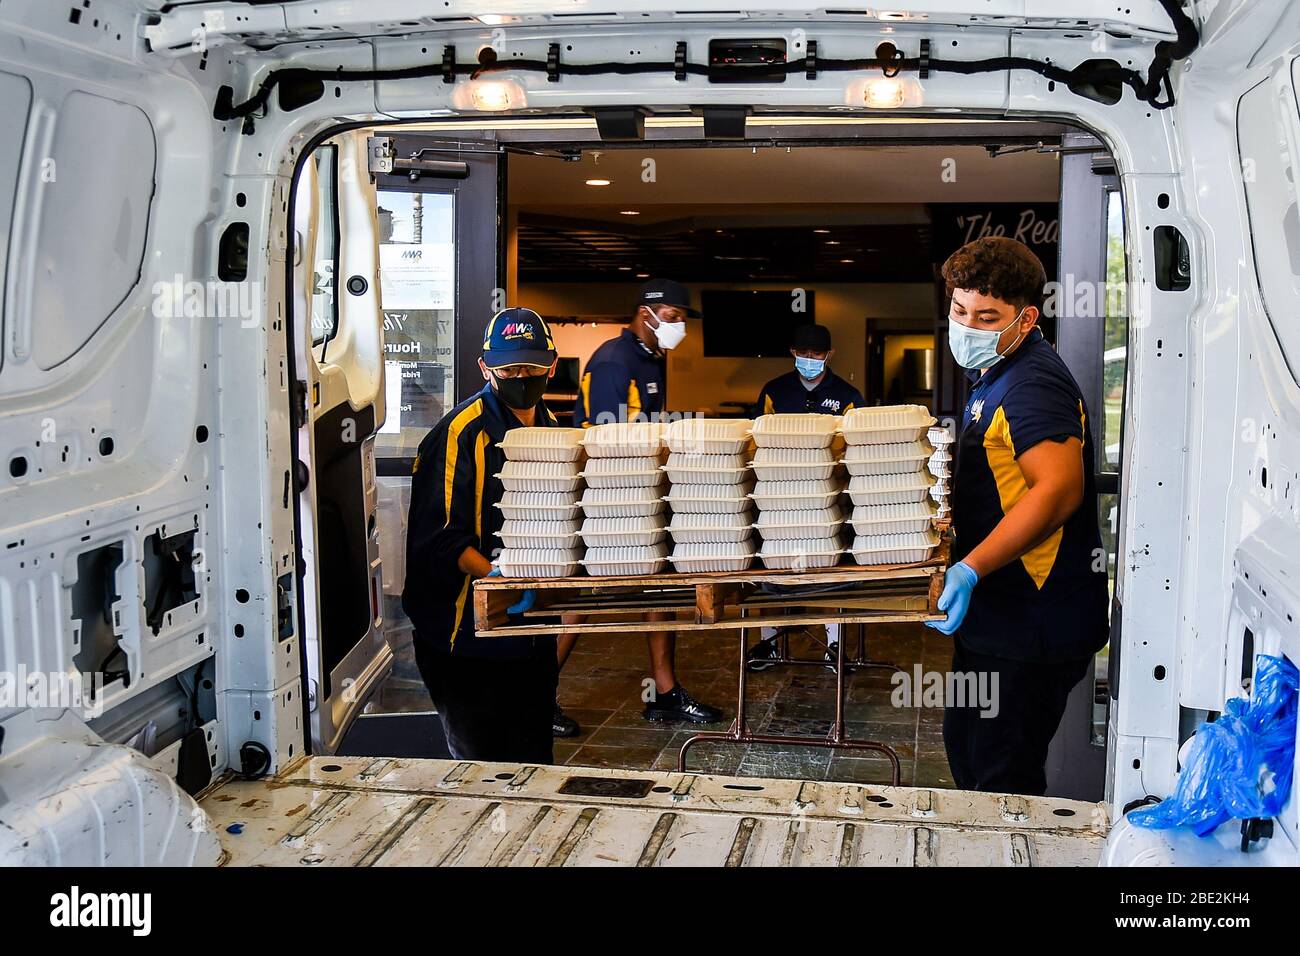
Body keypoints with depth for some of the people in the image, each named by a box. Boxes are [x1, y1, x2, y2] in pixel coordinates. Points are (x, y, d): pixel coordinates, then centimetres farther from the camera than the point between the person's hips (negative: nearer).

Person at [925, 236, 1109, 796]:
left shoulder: (1033, 383, -19)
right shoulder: (994, 377, 14)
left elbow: (1058, 489, -31)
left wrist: (971, 570, -35)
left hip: (1033, 620, -11)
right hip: (997, 613, 11)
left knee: (1003, 781, -2)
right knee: (965, 750, 22)